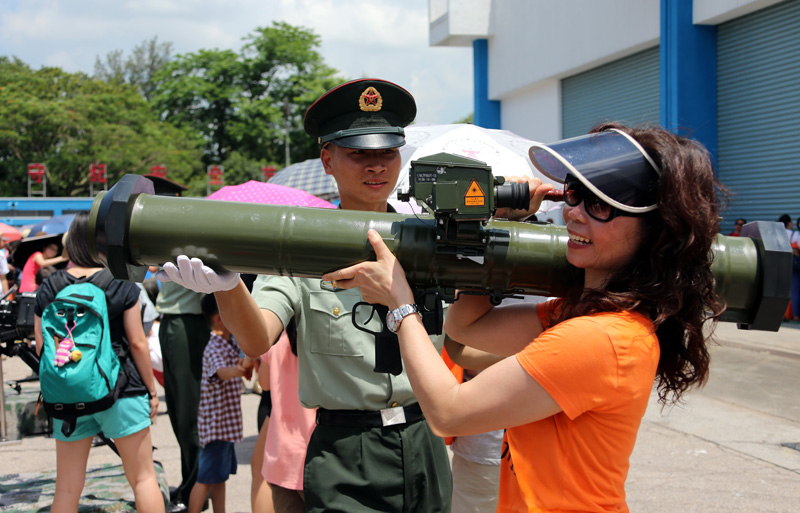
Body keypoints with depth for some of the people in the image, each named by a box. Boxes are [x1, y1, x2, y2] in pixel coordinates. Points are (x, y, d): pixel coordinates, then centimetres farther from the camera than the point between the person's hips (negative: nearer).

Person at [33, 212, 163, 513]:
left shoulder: (49, 288, 1)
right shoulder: (122, 285, -6)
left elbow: (41, 347, 3)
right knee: (143, 477, 6)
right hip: (120, 390, -3)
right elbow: (137, 343, -5)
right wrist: (151, 389, 4)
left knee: (67, 486, 10)